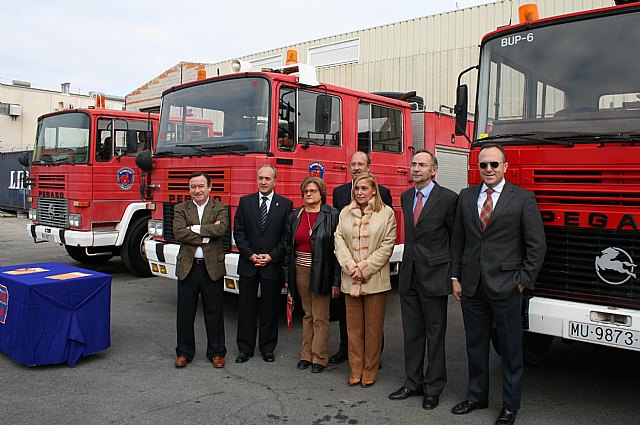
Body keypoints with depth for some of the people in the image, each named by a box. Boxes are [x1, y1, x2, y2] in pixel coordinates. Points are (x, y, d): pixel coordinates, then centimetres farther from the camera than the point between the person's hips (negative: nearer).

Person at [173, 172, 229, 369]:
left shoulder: (220, 208, 3)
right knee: (185, 313, 10)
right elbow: (179, 233, -10)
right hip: (187, 267, 2)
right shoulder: (180, 209, 6)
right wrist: (207, 234, -14)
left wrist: (194, 228, -14)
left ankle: (216, 352, 22)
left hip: (212, 268, -1)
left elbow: (221, 229, -17)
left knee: (214, 313, 8)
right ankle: (184, 352, 25)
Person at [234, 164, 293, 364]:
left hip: (273, 265, -1)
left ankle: (267, 348, 19)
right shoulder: (245, 202, 6)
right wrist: (250, 255, -7)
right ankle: (245, 348, 18)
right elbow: (238, 232, 3)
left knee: (270, 308, 7)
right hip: (248, 265, 2)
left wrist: (272, 256, -11)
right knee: (246, 307, 7)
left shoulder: (285, 204, 1)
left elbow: (287, 236, -3)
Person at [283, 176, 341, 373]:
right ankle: (306, 355, 25)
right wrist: (287, 275, 7)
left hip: (321, 273, -4)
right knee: (307, 315, 15)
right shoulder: (295, 216, 9)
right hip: (300, 271, 5)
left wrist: (336, 280, -13)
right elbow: (288, 246, 12)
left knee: (320, 318, 3)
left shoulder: (332, 215, -6)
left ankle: (319, 357, 15)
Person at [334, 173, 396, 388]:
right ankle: (355, 371, 22)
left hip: (375, 279, -2)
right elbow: (339, 240, 4)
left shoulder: (386, 213, -1)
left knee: (373, 328, 5)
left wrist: (364, 268, -11)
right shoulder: (345, 213, 9)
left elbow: (387, 245, -5)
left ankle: (370, 372, 19)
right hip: (351, 280, 3)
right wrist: (350, 266, -10)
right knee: (353, 327, 10)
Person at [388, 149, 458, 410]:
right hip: (408, 274, 6)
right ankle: (413, 383, 28)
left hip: (434, 275, -6)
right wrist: (408, 262, 15)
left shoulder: (448, 198, -9)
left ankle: (433, 388, 19)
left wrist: (453, 273, -2)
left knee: (435, 334, 6)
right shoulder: (406, 197, 10)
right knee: (412, 333, 14)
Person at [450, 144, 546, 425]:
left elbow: (537, 245, -3)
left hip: (505, 286, -3)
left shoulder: (523, 199, -4)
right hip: (471, 286, 4)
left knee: (511, 349, 8)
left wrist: (523, 281, -7)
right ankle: (476, 396, 32)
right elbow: (457, 240, 10)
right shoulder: (466, 196, 8)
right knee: (475, 345, 15)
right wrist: (456, 277, 6)